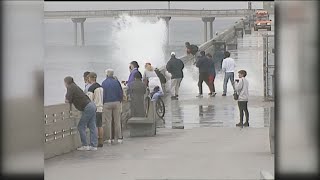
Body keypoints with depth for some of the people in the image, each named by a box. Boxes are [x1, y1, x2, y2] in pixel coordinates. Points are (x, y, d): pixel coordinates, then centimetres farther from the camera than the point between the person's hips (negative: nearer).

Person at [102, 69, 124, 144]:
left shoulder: (104, 83, -2)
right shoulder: (116, 82, 2)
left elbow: (103, 94, -2)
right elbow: (121, 93, 3)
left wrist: (103, 103, 8)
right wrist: (120, 101, 14)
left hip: (107, 103, -1)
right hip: (116, 102, 1)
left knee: (108, 121, 3)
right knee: (117, 121, 5)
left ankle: (109, 138, 1)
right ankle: (119, 137, 4)